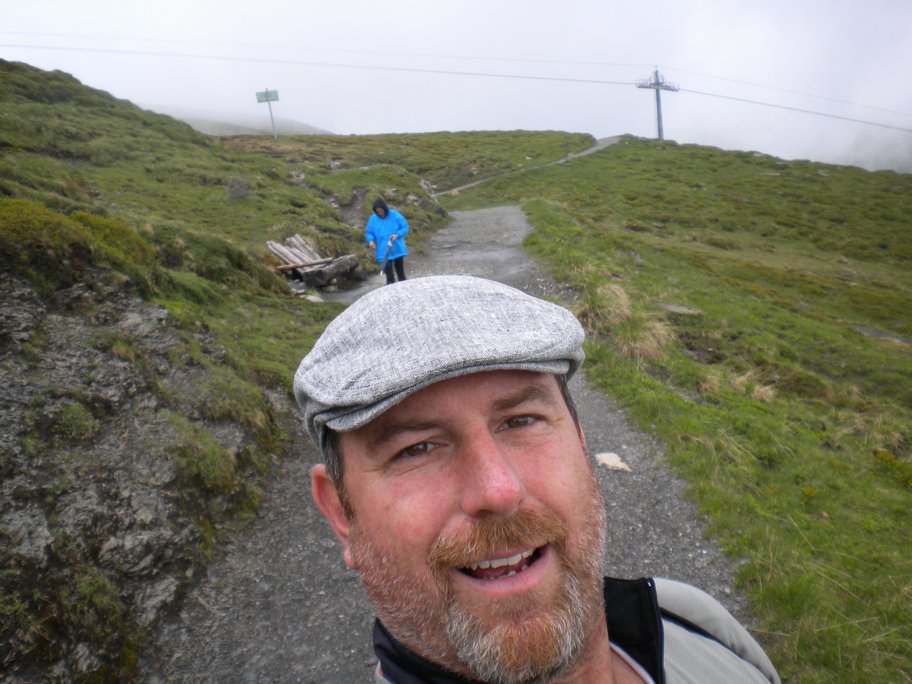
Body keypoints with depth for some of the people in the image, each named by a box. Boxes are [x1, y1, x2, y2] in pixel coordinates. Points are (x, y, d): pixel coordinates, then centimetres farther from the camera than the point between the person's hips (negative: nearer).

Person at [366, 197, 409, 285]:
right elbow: (369, 232, 7)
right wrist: (371, 240, -14)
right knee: (389, 277, -1)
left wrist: (398, 235, -21)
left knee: (400, 272, 16)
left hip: (398, 250, 0)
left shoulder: (395, 215, -7)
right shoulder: (373, 219, -2)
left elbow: (405, 227, -3)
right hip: (384, 252, 0)